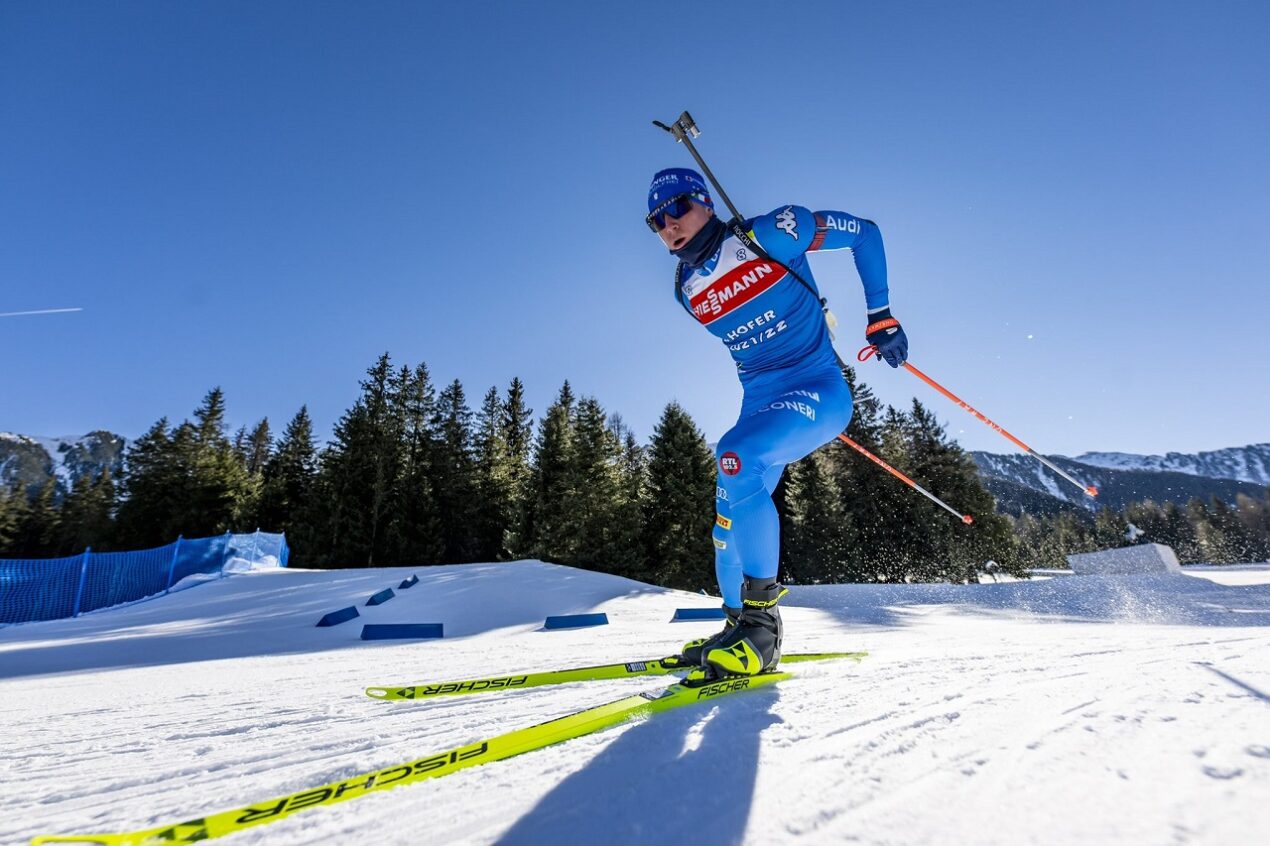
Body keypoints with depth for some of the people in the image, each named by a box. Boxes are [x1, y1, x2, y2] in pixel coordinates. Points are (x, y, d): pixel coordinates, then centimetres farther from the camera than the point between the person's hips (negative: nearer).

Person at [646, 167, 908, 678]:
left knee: (735, 455, -31)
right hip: (760, 403, 7)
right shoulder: (687, 290, 7)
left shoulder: (770, 234, -10)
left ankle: (762, 619, -22)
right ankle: (740, 624, 22)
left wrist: (879, 316, -5)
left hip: (819, 390, -7)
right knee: (732, 517, 2)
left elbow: (863, 232, -1)